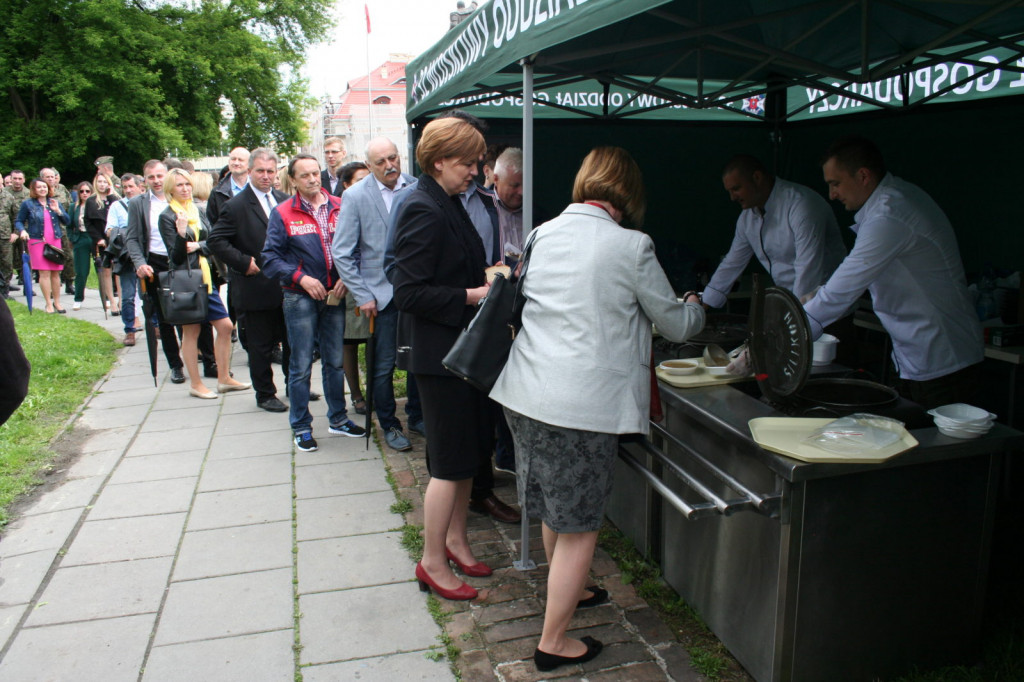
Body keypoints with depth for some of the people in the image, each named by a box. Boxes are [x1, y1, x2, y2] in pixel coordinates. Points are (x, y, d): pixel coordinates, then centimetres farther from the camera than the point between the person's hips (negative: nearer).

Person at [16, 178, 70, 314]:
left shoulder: (54, 202, 11)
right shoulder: (27, 204, 2)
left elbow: (67, 221, 9)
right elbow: (18, 221, 7)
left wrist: (58, 211, -7)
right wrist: (22, 231, -12)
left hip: (55, 241, 3)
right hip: (37, 241, -3)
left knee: (55, 273, 5)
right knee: (44, 273, -7)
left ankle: (57, 302, 14)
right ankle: (49, 304, -2)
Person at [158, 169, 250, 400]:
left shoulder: (198, 211, 11)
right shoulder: (167, 216, -6)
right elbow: (176, 257, -11)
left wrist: (198, 245, -13)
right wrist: (181, 233, -27)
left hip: (205, 276, 6)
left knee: (225, 326, 5)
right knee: (191, 331, 2)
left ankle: (224, 378, 17)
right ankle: (196, 384, 13)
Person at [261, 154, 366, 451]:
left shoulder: (339, 207, 4)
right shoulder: (282, 213, -2)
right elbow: (271, 258, -6)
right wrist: (301, 278, -16)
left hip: (335, 294, 3)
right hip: (300, 298, -3)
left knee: (335, 361, 13)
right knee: (301, 365, 3)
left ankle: (337, 418, 27)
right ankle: (301, 427, 15)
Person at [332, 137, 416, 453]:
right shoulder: (355, 196, -5)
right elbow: (341, 253, -3)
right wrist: (361, 296, -7)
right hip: (381, 293, -2)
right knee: (383, 366, 3)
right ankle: (389, 425, 22)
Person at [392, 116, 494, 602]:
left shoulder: (449, 205, 12)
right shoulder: (424, 210, -17)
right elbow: (410, 292, -22)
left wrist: (486, 276, 4)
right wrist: (473, 296, -21)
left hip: (463, 348, 10)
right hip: (440, 353, -10)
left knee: (468, 452, 18)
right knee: (450, 461, 1)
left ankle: (455, 540, 34)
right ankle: (432, 563, 17)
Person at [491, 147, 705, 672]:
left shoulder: (544, 233, 7)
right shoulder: (631, 246, -10)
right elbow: (675, 325, 2)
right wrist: (695, 307, 26)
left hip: (526, 393, 7)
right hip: (583, 405, -7)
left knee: (555, 510, 24)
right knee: (579, 526, 9)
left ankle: (569, 590, 48)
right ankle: (553, 642, 22)